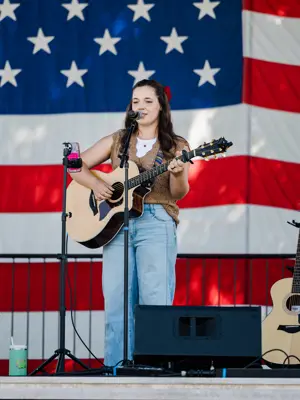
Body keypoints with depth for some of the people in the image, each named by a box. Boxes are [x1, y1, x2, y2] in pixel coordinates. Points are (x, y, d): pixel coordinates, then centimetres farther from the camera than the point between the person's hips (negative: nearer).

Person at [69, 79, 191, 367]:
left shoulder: (175, 146, 9)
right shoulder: (117, 141, 17)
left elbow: (178, 193, -2)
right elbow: (77, 166, 14)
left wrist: (177, 173, -24)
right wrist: (96, 184, -5)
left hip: (156, 223, -3)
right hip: (116, 223, 3)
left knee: (155, 300, -11)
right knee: (117, 300, -1)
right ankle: (117, 368, 3)